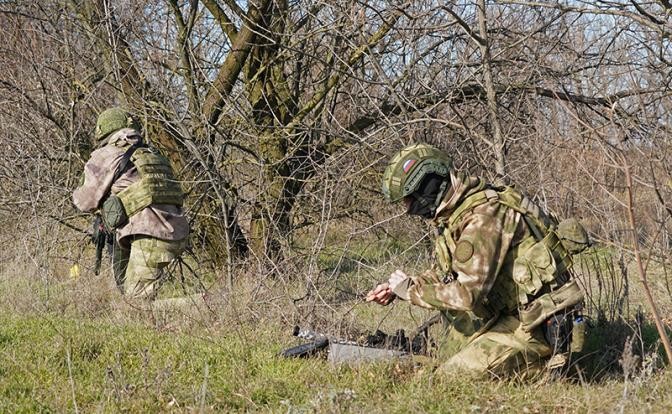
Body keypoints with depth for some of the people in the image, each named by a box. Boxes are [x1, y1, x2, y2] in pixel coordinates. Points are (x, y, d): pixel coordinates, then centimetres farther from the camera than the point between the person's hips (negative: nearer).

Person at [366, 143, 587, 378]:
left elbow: (468, 294, -29)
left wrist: (411, 290, -15)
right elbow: (443, 273, 22)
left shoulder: (483, 216, -23)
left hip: (536, 324, -9)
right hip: (507, 314, 9)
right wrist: (397, 288, 7)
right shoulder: (452, 214, 8)